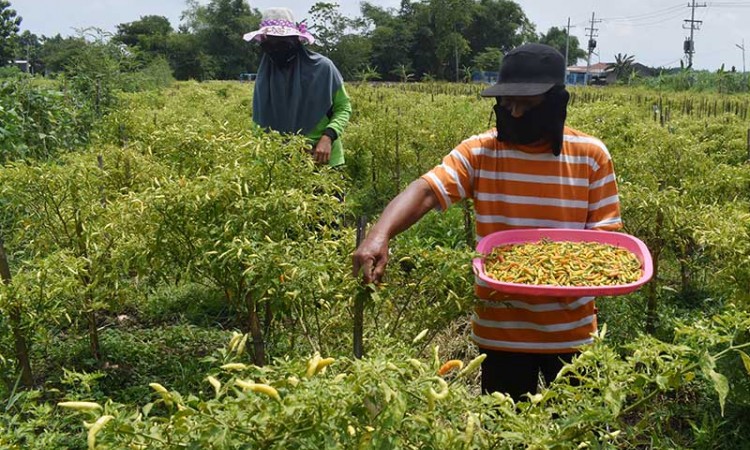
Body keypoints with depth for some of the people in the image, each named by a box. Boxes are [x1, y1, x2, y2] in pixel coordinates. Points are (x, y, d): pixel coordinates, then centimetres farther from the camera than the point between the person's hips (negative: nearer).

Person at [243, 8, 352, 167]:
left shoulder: (322, 66, -8)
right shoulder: (265, 74, 1)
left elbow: (343, 107, -1)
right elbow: (260, 122, 9)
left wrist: (328, 137, -17)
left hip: (322, 159, -2)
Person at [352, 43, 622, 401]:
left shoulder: (591, 155, -4)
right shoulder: (479, 153, -7)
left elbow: (606, 232, 0)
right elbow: (424, 192, -21)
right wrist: (379, 235, -39)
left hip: (571, 329, 1)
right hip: (501, 329, 0)